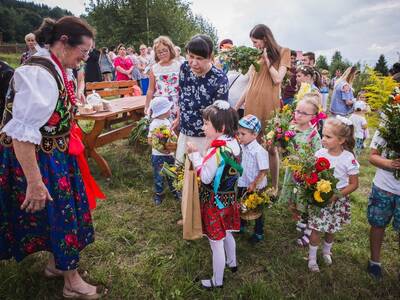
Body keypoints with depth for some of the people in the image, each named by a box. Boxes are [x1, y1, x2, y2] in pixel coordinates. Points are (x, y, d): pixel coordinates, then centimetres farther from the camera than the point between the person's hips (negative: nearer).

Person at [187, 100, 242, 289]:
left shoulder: (216, 150, -30)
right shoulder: (234, 143, -5)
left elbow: (205, 177, -22)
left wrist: (194, 154, -18)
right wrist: (201, 156, 1)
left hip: (215, 202, -8)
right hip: (229, 198, 8)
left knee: (216, 243, 10)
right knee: (227, 234, 30)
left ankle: (217, 281, 28)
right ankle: (232, 263, 53)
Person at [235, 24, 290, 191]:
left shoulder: (283, 52, 5)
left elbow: (277, 79, -7)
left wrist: (267, 59, -3)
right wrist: (236, 106, 14)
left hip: (270, 106, -4)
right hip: (252, 105, 4)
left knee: (271, 148, -1)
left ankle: (274, 186, 10)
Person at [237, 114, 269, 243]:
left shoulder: (259, 151, -26)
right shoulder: (241, 147, -5)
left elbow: (264, 171, -23)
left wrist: (254, 184, -21)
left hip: (256, 187, -6)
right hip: (242, 184, 7)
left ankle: (259, 233, 33)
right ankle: (241, 225, 48)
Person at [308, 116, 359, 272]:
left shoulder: (349, 158, -16)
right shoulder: (319, 153, -10)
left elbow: (354, 184, -10)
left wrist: (336, 195, -19)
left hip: (337, 200, -1)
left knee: (331, 229, 17)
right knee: (316, 228, 6)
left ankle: (326, 251, 45)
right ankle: (312, 258, 25)